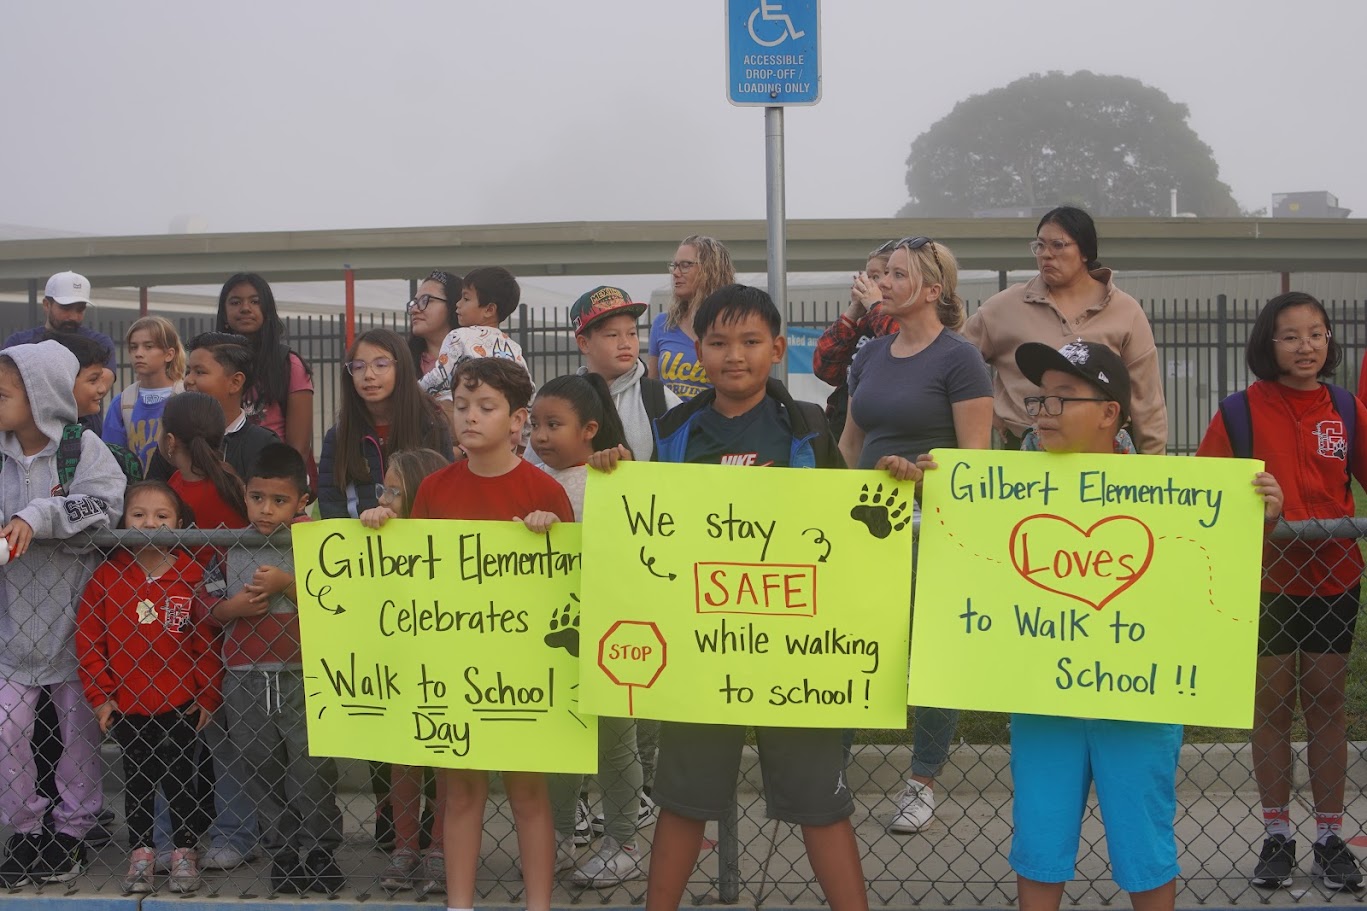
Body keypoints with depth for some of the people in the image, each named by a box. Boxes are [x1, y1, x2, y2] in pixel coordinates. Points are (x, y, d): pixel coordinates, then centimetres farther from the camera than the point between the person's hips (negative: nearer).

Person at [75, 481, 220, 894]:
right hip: (127, 705, 1)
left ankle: (185, 851, 23)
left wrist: (208, 696, -5)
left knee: (179, 777, 9)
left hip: (180, 704, -1)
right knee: (137, 778, 13)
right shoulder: (108, 574, -6)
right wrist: (100, 694, -7)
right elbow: (88, 636, -4)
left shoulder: (192, 575, -8)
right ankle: (140, 852, 24)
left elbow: (208, 640, -5)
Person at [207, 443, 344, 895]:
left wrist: (288, 584, -18)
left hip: (302, 677, -3)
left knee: (311, 771, 1)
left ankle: (319, 853, 16)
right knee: (261, 773, 11)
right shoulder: (230, 548, 4)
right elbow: (209, 612, 10)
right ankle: (283, 853, 24)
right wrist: (232, 607, -9)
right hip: (245, 682, 3)